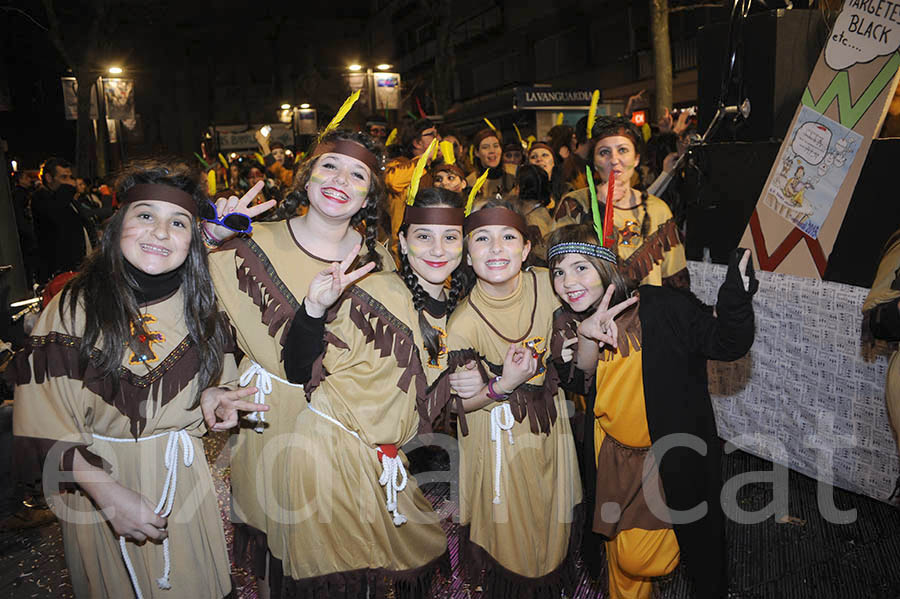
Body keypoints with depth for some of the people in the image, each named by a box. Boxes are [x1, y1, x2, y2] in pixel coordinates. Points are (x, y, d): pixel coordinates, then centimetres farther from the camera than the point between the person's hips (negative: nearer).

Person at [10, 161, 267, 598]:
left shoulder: (199, 307, -6)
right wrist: (109, 494, -21)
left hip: (182, 480, 3)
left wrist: (210, 397, -13)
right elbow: (42, 422, -15)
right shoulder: (73, 308, -17)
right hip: (96, 482, -2)